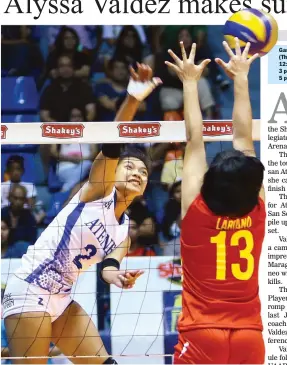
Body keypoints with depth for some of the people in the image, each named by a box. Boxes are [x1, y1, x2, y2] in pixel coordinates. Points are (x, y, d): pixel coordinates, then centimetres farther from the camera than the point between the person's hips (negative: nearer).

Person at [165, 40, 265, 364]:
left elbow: (195, 141, 1)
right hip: (249, 337, 3)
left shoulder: (196, 212, -8)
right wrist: (240, 79, 16)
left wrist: (190, 82, 10)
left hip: (202, 336, -3)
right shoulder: (256, 212, -3)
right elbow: (244, 139, 6)